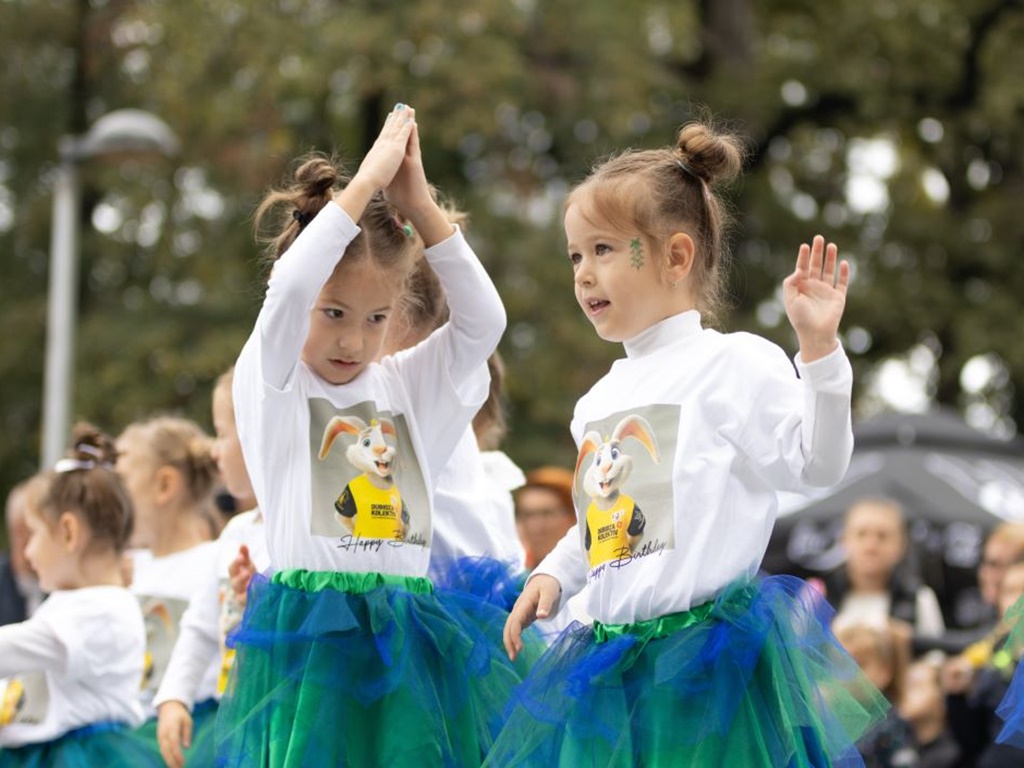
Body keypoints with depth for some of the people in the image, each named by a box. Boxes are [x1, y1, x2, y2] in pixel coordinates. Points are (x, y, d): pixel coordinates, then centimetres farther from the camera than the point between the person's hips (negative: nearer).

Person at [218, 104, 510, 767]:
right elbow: (288, 289, -16)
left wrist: (419, 204, -5)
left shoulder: (407, 384, 13)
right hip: (310, 633, -4)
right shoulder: (270, 381, 2)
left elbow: (484, 320, 0)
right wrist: (369, 178, -12)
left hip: (408, 635, 4)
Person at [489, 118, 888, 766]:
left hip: (707, 650, -7)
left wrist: (819, 348, -17)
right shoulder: (601, 397, 17)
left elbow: (817, 466, -10)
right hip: (612, 655, 7)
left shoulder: (735, 362, -4)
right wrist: (552, 575, 13)